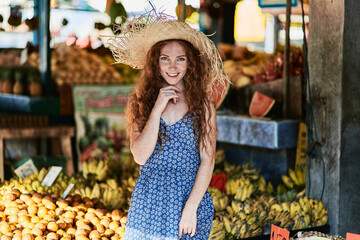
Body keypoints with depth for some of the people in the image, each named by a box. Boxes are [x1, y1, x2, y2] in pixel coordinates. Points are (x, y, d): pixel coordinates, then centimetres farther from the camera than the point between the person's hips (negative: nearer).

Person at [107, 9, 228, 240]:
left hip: (191, 196, -1)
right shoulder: (140, 103, 2)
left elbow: (207, 161, -4)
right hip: (148, 201, 1)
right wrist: (158, 108, -13)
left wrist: (191, 208, -11)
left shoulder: (203, 103, -1)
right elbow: (140, 156, -8)